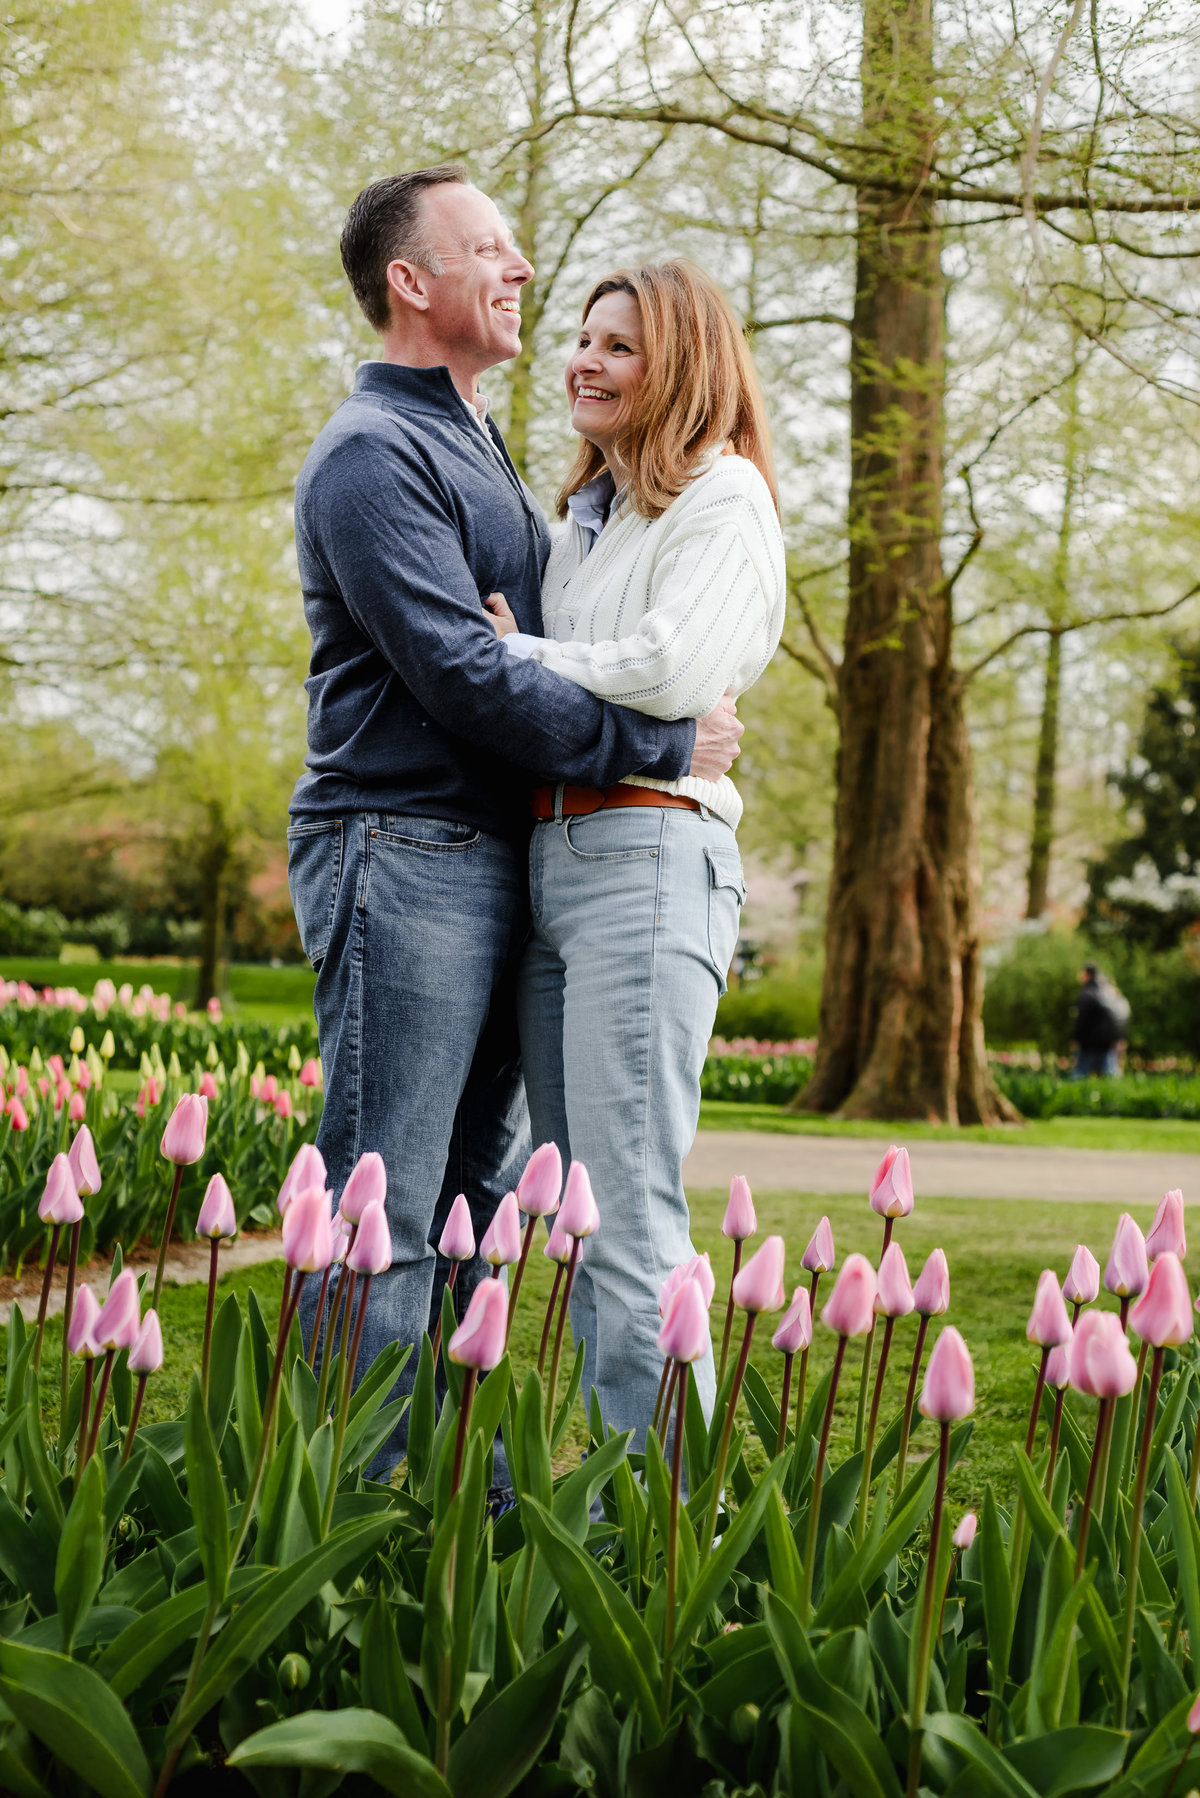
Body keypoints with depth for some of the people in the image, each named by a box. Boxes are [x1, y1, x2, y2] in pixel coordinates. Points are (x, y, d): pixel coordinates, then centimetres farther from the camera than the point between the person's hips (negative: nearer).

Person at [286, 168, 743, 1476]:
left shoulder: (478, 447, 23)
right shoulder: (374, 451, -9)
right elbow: (460, 674, -18)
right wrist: (664, 747, -14)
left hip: (495, 855, 9)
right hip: (401, 850, -9)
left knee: (475, 1193, 11)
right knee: (385, 1207, -8)